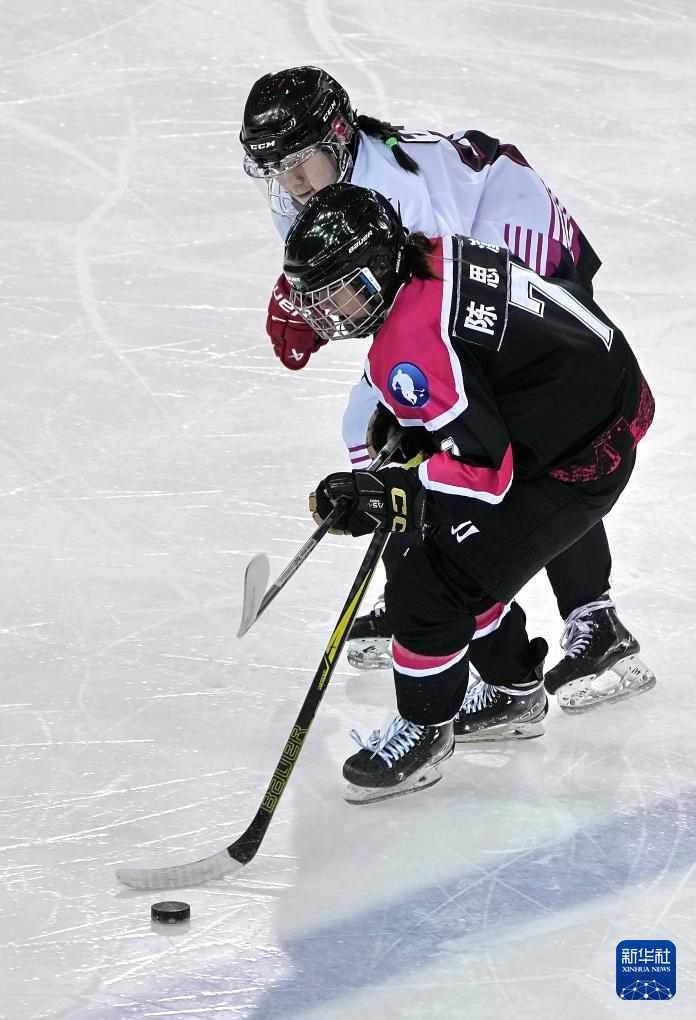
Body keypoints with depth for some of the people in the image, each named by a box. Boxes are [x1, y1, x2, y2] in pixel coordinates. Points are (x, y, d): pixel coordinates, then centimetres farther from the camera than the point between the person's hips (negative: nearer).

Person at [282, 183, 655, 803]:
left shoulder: (411, 344, -27)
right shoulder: (434, 258, 0)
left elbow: (482, 467, -30)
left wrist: (383, 496, -31)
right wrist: (400, 415, 17)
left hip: (576, 466, -10)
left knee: (427, 589, -6)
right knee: (460, 551, 23)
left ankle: (425, 731, 14)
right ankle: (515, 693, 40)